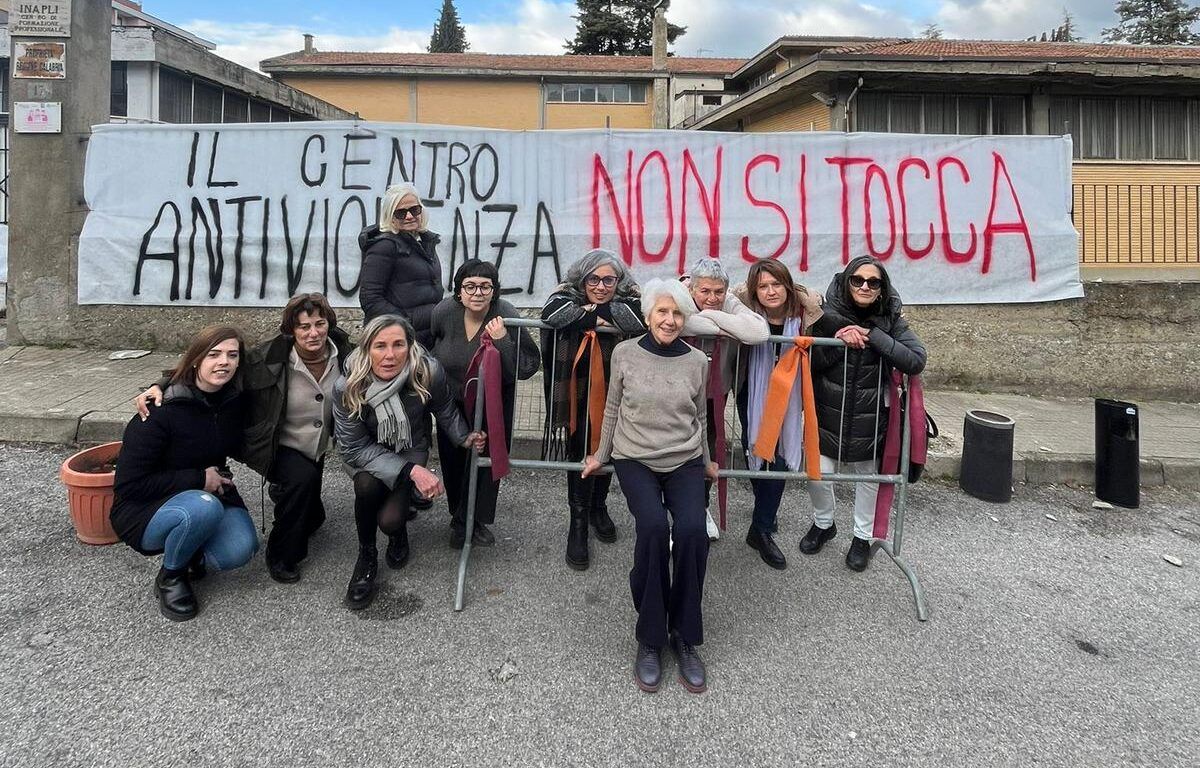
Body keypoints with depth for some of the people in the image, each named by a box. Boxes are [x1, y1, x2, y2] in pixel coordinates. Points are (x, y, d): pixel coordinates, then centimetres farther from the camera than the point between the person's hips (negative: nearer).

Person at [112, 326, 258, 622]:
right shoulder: (160, 412, -23)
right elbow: (128, 486, -20)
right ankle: (170, 576, -7)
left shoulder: (235, 401, -7)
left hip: (210, 493, 5)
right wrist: (198, 479, -21)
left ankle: (191, 556, 11)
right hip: (144, 509, -4)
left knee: (240, 550, -23)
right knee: (204, 507, -37)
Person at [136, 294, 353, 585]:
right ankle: (280, 557, -13)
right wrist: (162, 386, -34)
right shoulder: (268, 358, -26)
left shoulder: (341, 350, -14)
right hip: (276, 448, -5)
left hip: (315, 451, 5)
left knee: (311, 518, 15)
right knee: (303, 478, -35)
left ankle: (281, 492, 50)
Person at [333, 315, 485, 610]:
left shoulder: (428, 372, -27)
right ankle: (367, 556, -3)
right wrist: (410, 471, -34)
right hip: (365, 453, 0)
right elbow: (355, 448, -25)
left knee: (390, 519, -21)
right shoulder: (347, 388, -29)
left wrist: (464, 437, -20)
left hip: (410, 450, 0)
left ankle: (398, 530, 20)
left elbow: (446, 410, -4)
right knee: (368, 486, -33)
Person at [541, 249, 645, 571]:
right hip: (578, 398, -2)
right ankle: (578, 525, 14)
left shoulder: (628, 300, -5)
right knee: (580, 453, -1)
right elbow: (551, 312, -28)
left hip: (615, 397, 2)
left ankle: (599, 507, 43)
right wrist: (594, 317, -25)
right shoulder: (568, 296, -6)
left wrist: (596, 311, -23)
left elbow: (644, 317, -28)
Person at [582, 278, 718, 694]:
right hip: (635, 460, -1)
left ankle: (685, 638, -7)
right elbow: (613, 408, 12)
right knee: (653, 526, -30)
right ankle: (649, 639, -11)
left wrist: (707, 462, 24)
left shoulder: (696, 361, 1)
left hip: (685, 463, 1)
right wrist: (601, 454, 19)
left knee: (692, 530, -27)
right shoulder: (625, 353, -2)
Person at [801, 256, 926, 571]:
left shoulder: (891, 320, -7)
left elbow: (916, 361, -19)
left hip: (870, 418, 0)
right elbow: (808, 361, -6)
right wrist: (837, 342, -22)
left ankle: (862, 536, 36)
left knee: (867, 475, 14)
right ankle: (823, 524, 33)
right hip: (828, 414, 0)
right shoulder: (829, 315, -8)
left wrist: (874, 336, -23)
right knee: (818, 474, 2)